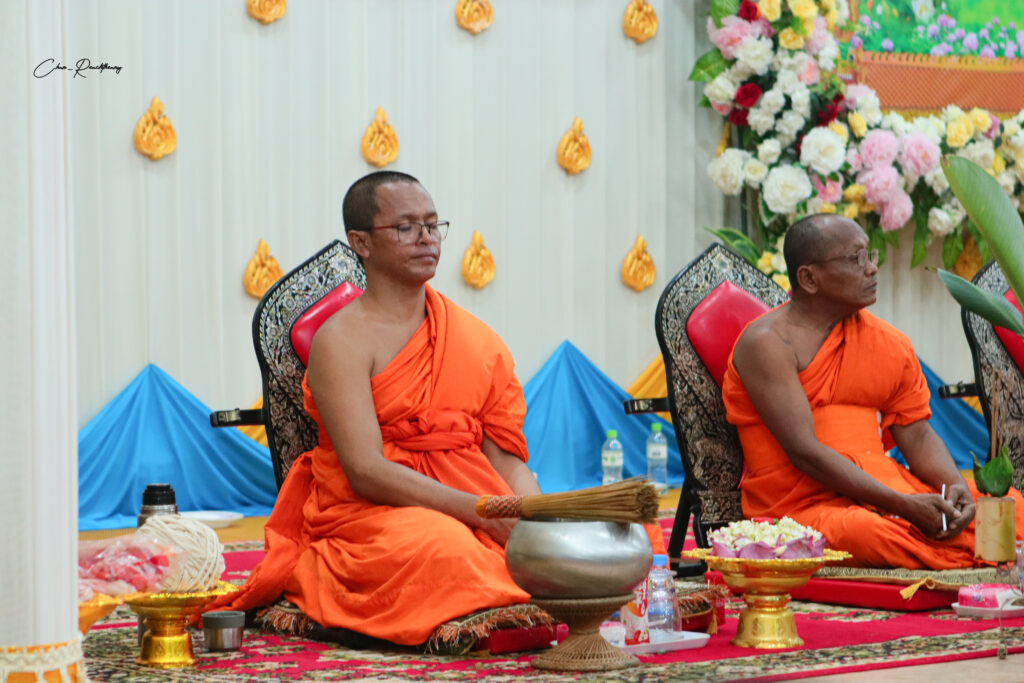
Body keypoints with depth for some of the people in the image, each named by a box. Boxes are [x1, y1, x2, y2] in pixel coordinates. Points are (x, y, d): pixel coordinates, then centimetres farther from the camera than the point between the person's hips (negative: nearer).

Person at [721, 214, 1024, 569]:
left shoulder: (891, 344, 14)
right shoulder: (767, 343, -7)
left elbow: (917, 436, 16)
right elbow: (804, 451, -16)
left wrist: (955, 486, -9)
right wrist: (904, 506, -22)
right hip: (801, 506, -6)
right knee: (863, 533, -39)